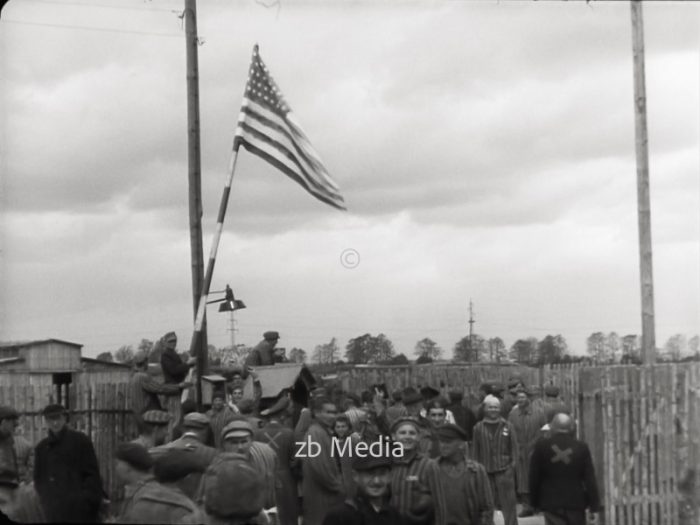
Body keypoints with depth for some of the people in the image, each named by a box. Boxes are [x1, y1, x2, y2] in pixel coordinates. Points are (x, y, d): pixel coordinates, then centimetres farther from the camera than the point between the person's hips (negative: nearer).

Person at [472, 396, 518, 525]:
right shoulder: (479, 428, 5)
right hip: (486, 471, 2)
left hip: (504, 470, -1)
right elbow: (475, 450, 8)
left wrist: (513, 464, -2)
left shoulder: (507, 427, 2)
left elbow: (514, 448, 5)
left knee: (508, 503, -2)